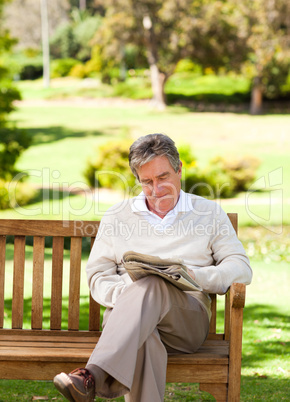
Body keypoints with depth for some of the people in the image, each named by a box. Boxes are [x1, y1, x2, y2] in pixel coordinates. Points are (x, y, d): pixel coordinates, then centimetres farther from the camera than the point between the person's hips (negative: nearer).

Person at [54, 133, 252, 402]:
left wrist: (194, 277, -10)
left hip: (188, 317, -1)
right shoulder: (116, 216, 22)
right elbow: (97, 276, 16)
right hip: (126, 314, 1)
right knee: (143, 340, -39)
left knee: (152, 285, -39)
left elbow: (241, 268, 10)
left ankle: (93, 377, -54)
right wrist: (122, 294, -9)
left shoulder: (209, 214, 18)